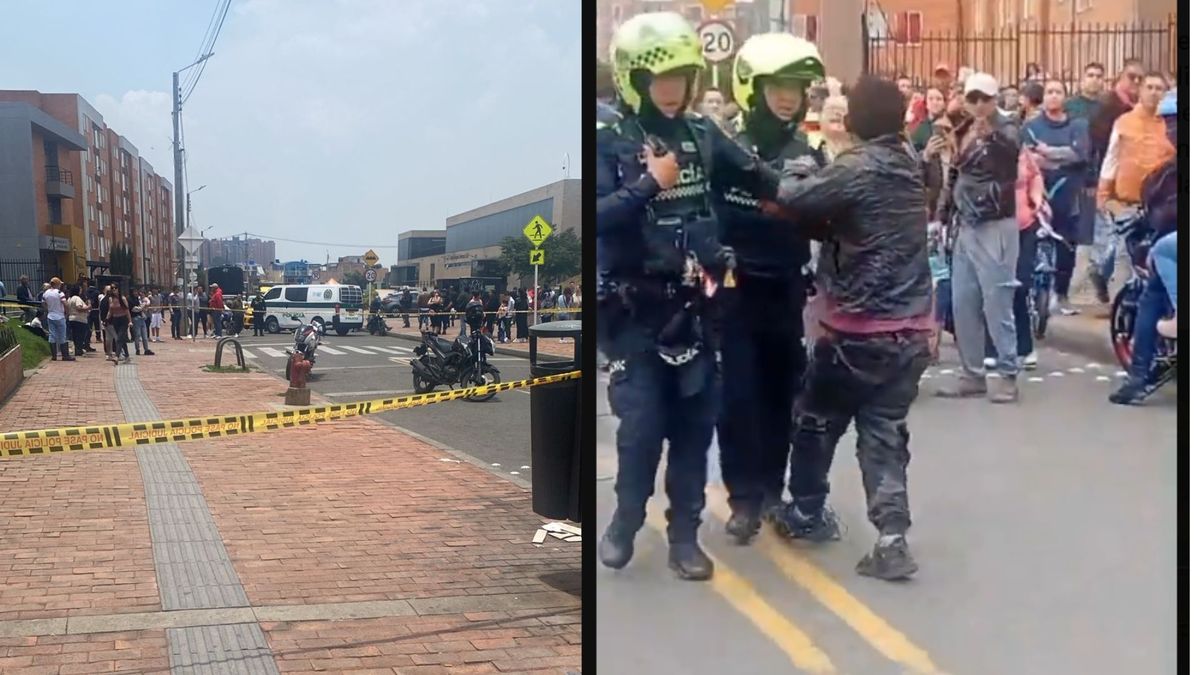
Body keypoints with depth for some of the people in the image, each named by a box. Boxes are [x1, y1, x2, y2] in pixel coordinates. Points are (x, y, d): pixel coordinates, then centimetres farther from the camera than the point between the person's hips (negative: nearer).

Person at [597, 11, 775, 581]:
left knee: (694, 422, 8)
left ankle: (684, 534, 22)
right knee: (642, 423, -1)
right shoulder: (610, 142, -8)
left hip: (694, 305, 4)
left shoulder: (702, 133, 3)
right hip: (634, 308, -4)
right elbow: (594, 218, -18)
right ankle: (626, 520, 23)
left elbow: (757, 177, 9)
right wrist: (648, 184, -21)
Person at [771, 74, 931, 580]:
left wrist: (792, 173, 2)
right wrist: (830, 227, 4)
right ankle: (892, 538, -2)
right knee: (886, 430, 8)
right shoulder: (910, 164, 9)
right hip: (909, 326, 6)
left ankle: (807, 512, 30)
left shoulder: (856, 169, -14)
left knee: (816, 419, 15)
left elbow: (794, 199, -16)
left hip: (858, 326, -6)